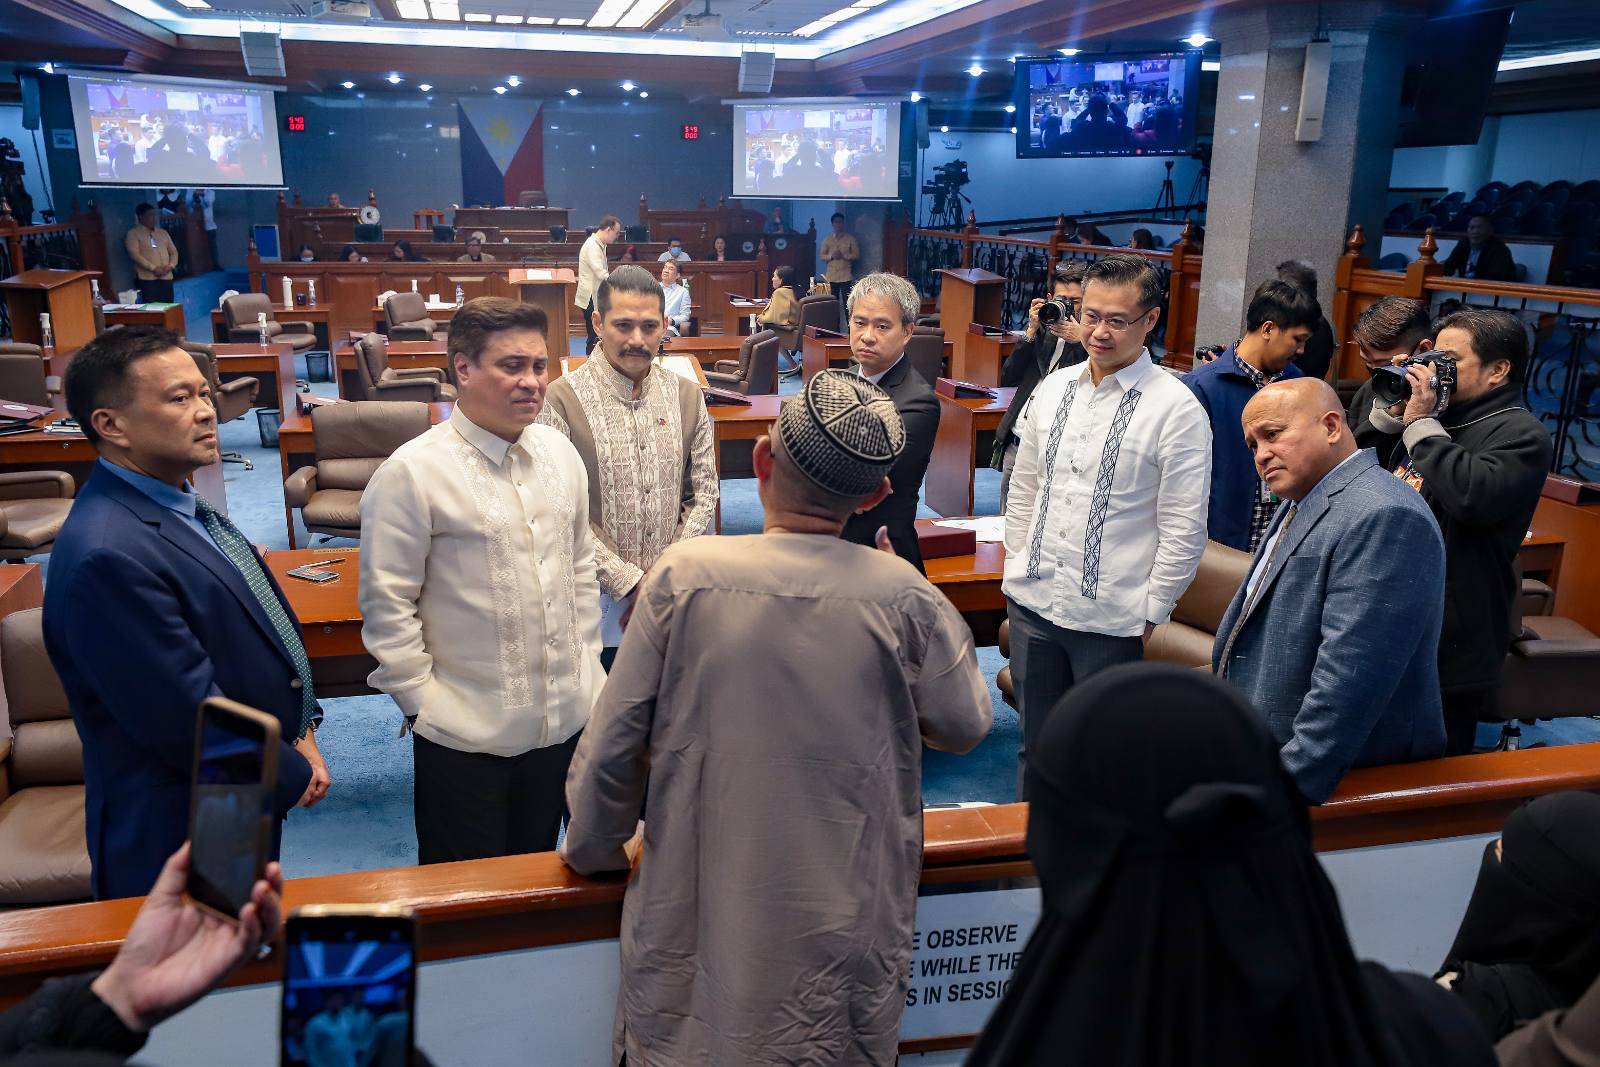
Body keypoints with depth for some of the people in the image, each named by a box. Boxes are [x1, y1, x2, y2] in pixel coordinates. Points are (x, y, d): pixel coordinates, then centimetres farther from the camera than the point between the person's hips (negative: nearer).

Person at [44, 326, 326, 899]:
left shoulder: (180, 505, 3)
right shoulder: (107, 556, -29)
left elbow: (262, 626, 12)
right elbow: (188, 719, -28)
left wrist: (300, 734, 2)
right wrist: (293, 776, -13)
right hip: (181, 841, -9)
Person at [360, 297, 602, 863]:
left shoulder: (560, 453, 3)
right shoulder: (412, 472, -14)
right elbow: (387, 604, -11)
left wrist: (587, 666, 11)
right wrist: (421, 700, -9)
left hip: (564, 720, 5)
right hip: (464, 733, -5)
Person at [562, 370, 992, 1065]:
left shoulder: (685, 574, -15)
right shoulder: (903, 597, -14)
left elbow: (613, 743, -8)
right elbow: (965, 726, 2)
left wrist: (593, 849, 11)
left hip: (697, 927, 0)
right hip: (841, 940, 1)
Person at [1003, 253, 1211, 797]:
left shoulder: (1176, 409, -11)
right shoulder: (1051, 390, 5)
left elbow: (1184, 530, -10)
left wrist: (1149, 615, -8)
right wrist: (1018, 572, 10)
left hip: (1110, 620, -4)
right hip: (1031, 605, 5)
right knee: (1035, 745, 19)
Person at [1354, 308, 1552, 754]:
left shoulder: (1521, 434, -11)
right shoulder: (1438, 417, 14)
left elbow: (1472, 495, -31)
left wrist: (1421, 424, -20)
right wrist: (1390, 412, 0)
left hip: (1448, 648, -8)